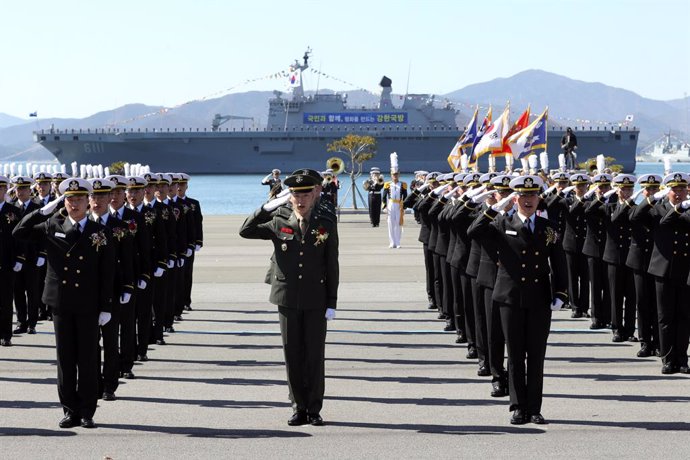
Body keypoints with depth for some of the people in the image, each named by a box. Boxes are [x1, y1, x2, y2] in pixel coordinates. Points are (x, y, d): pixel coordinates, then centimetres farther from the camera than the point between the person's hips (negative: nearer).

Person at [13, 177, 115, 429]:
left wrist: (105, 307, -4)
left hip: (88, 305, -1)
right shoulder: (51, 227, 5)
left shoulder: (100, 233, 0)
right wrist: (43, 211, -4)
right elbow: (19, 233, 2)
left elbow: (107, 274, 0)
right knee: (65, 358, 6)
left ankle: (87, 411, 11)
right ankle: (70, 410, 13)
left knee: (88, 358, 3)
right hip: (61, 303, 1)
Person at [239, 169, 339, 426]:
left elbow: (332, 266, 0)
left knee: (315, 355, 2)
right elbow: (245, 231, -4)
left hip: (315, 299, -1)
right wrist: (269, 207, -11)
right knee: (293, 355, 5)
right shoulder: (278, 224, 2)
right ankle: (299, 408, 14)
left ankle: (314, 409, 11)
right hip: (288, 299, 1)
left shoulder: (326, 225, 0)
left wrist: (332, 303, -3)